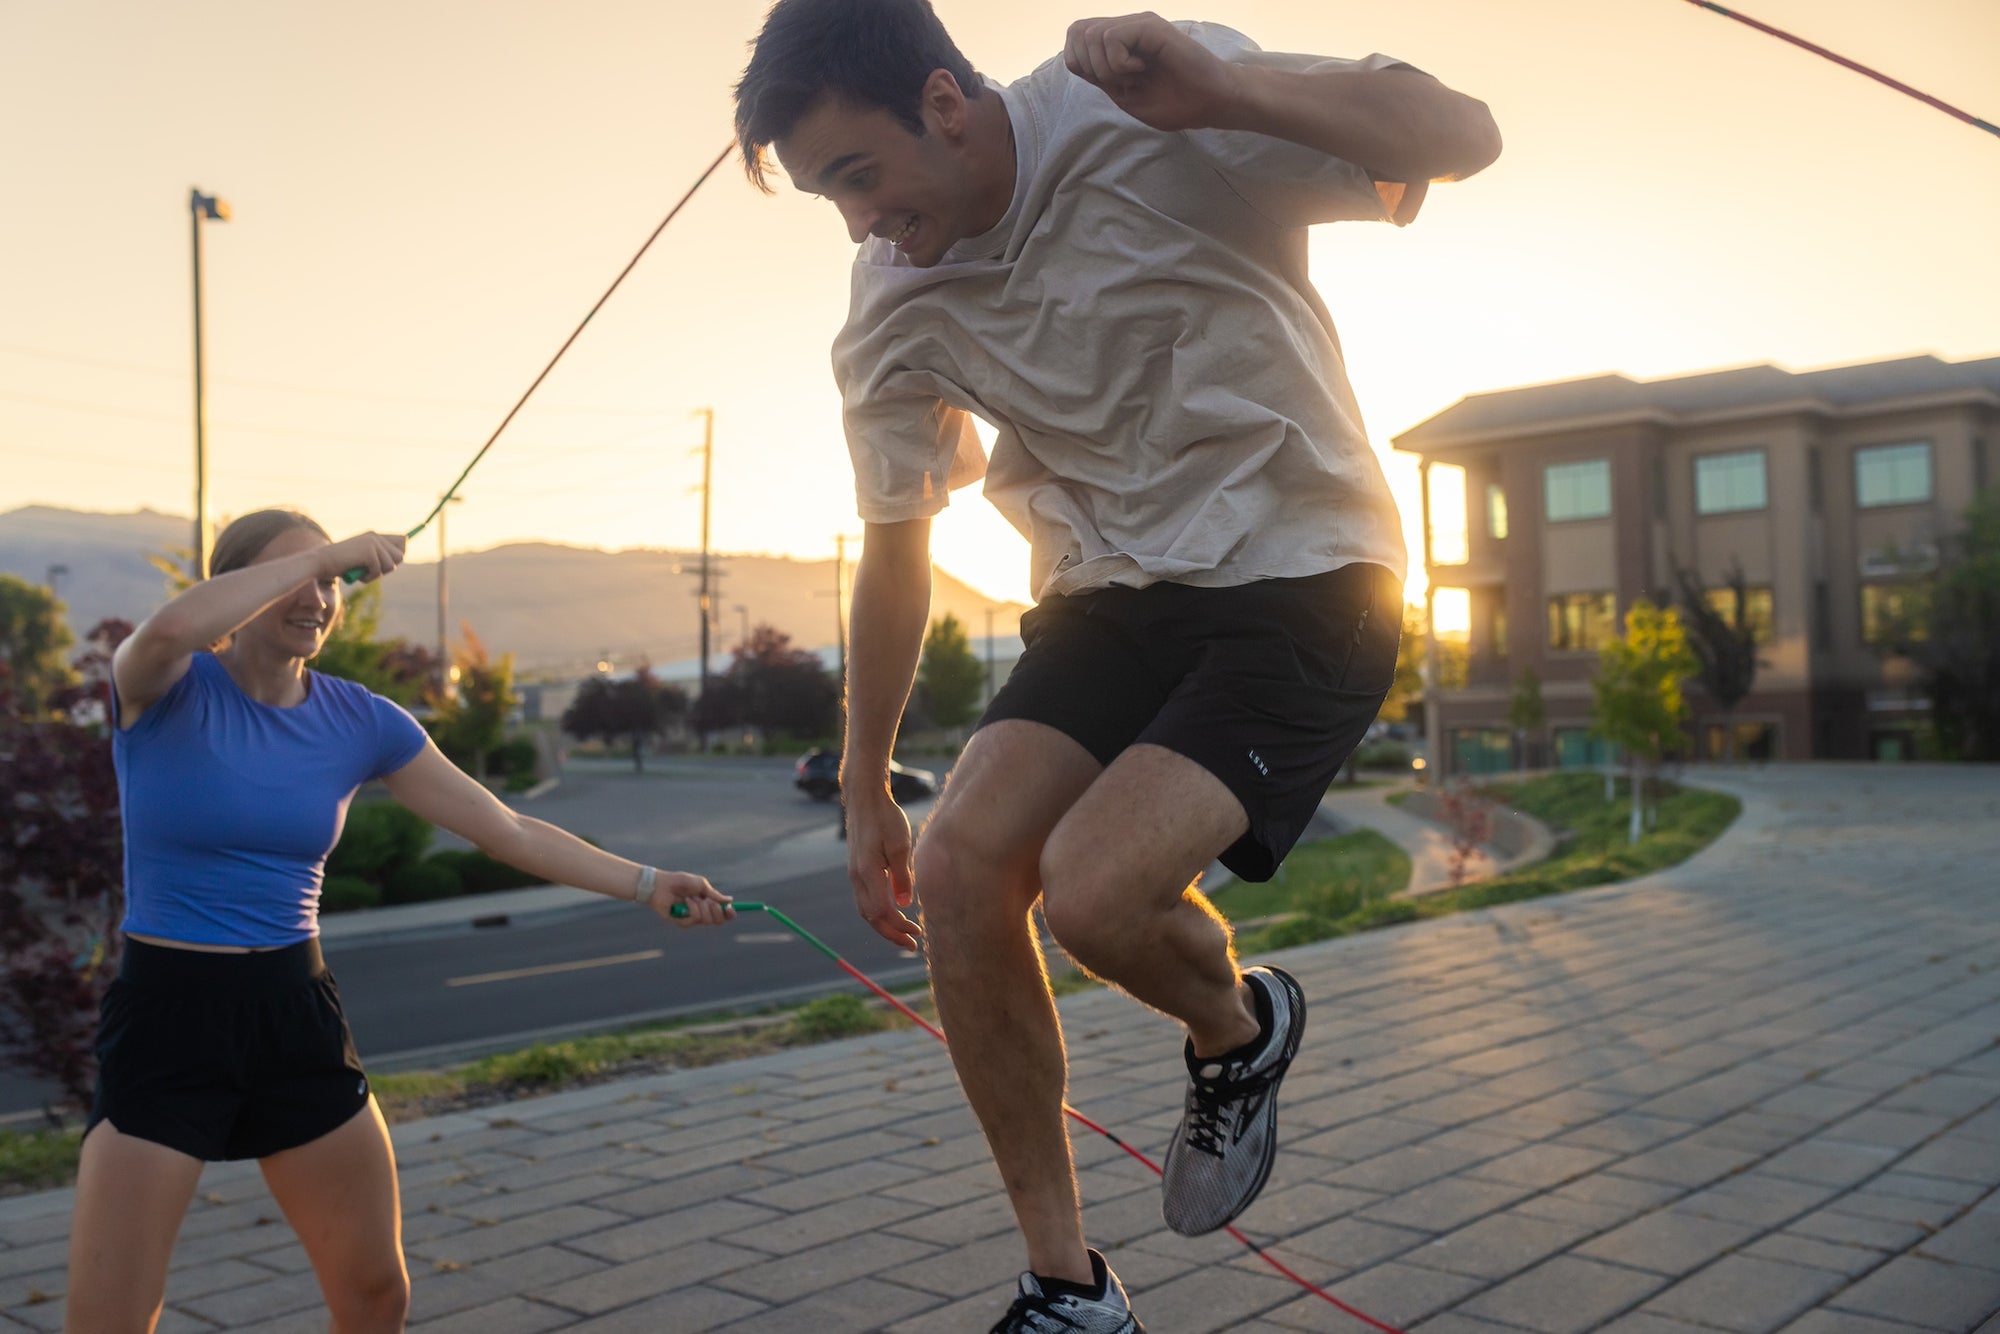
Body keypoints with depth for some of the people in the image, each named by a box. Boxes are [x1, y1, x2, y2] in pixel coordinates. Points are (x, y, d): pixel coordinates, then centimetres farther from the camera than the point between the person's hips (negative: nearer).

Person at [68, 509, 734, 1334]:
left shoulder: (361, 722, 1)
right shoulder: (166, 688, -10)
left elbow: (509, 831, 4)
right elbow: (170, 628, -36)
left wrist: (647, 884, 0)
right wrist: (326, 552, -26)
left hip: (297, 1016, 4)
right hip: (166, 1017, -4)